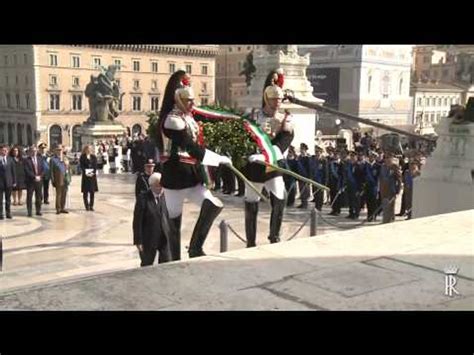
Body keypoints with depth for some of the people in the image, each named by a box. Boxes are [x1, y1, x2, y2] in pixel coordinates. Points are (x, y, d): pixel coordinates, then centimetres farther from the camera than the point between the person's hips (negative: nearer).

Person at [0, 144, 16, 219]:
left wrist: (14, 181, 4)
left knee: (8, 199, 9)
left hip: (9, 182, 3)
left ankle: (8, 213, 16)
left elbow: (13, 171, 8)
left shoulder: (10, 159, 7)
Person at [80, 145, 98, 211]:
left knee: (92, 191, 2)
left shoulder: (94, 157, 10)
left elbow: (95, 166, 3)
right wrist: (86, 172, -17)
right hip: (85, 176, -2)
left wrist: (93, 172, -12)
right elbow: (82, 166, -4)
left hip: (93, 176, 3)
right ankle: (87, 206, 5)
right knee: (85, 192, -1)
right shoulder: (82, 157, 1)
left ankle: (91, 206, 8)